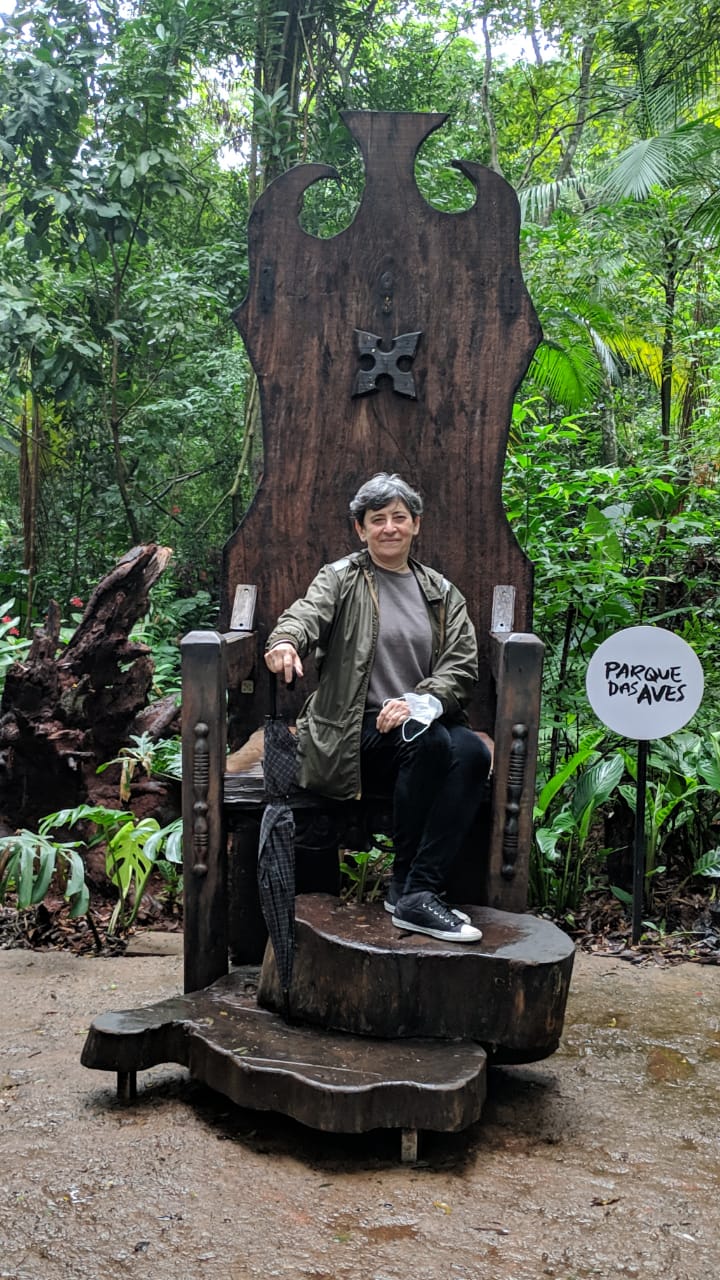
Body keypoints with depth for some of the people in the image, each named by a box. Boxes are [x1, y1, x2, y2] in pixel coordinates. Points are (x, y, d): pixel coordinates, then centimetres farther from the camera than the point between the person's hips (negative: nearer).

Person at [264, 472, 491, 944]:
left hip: (421, 723, 4)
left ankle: (419, 892, -29)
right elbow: (309, 610, -14)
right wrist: (286, 640, -39)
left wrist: (419, 703, -16)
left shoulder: (442, 593, 17)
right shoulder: (341, 578, 9)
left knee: (473, 751, -29)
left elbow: (463, 666, 5)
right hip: (352, 732, -3)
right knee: (428, 741, -33)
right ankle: (406, 887, -21)